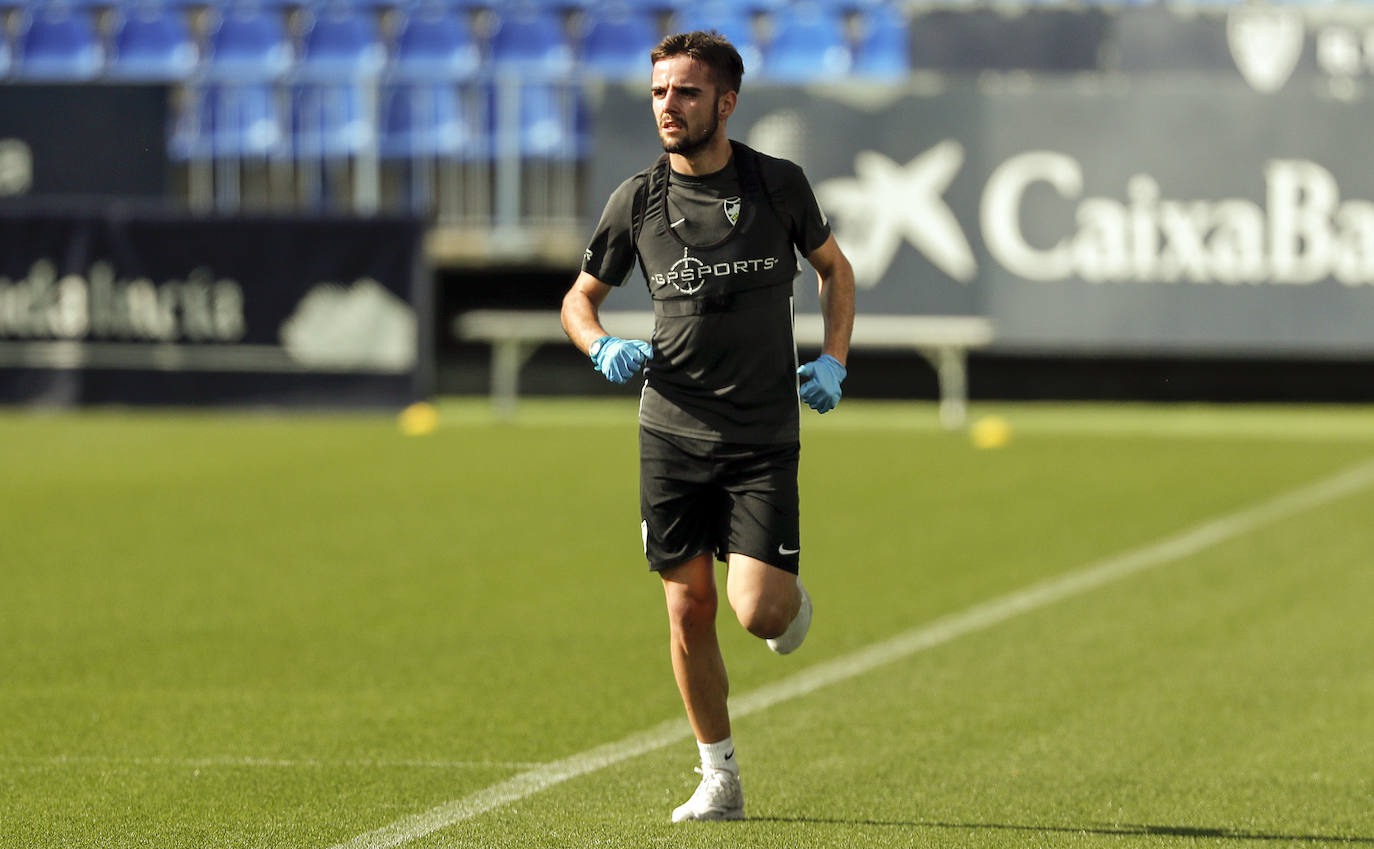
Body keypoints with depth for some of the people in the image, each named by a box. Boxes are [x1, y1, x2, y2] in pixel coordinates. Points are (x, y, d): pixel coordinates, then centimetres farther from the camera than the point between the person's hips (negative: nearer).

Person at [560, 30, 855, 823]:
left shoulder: (779, 184, -2)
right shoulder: (638, 199, 1)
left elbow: (834, 266, 15)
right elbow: (580, 297, 13)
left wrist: (833, 362, 2)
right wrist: (603, 348, -8)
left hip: (764, 438, -2)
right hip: (672, 431, 2)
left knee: (758, 610, -13)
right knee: (689, 610, 3)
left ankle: (793, 595, 24)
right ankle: (720, 778, 17)